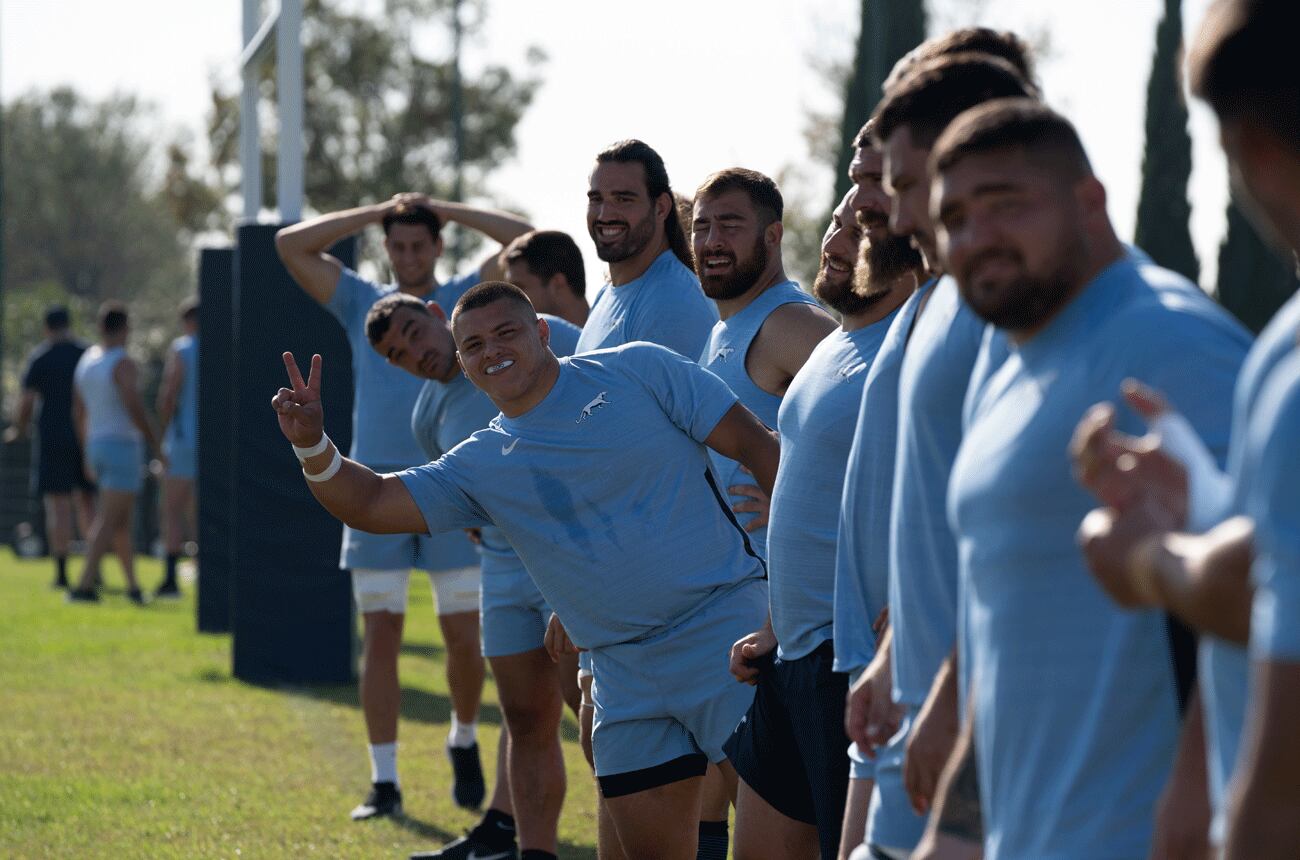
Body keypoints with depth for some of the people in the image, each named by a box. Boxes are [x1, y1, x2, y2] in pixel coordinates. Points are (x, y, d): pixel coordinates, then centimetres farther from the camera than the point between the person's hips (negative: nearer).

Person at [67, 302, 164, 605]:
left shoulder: (86, 361, 11)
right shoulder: (123, 364, -15)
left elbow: (78, 411, 17)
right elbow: (135, 409, -23)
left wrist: (87, 455, 23)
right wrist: (155, 444, -12)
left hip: (97, 445, 8)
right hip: (123, 445, -8)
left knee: (122, 520, 18)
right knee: (108, 521, -10)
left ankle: (133, 585, 23)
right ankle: (85, 585, -19)